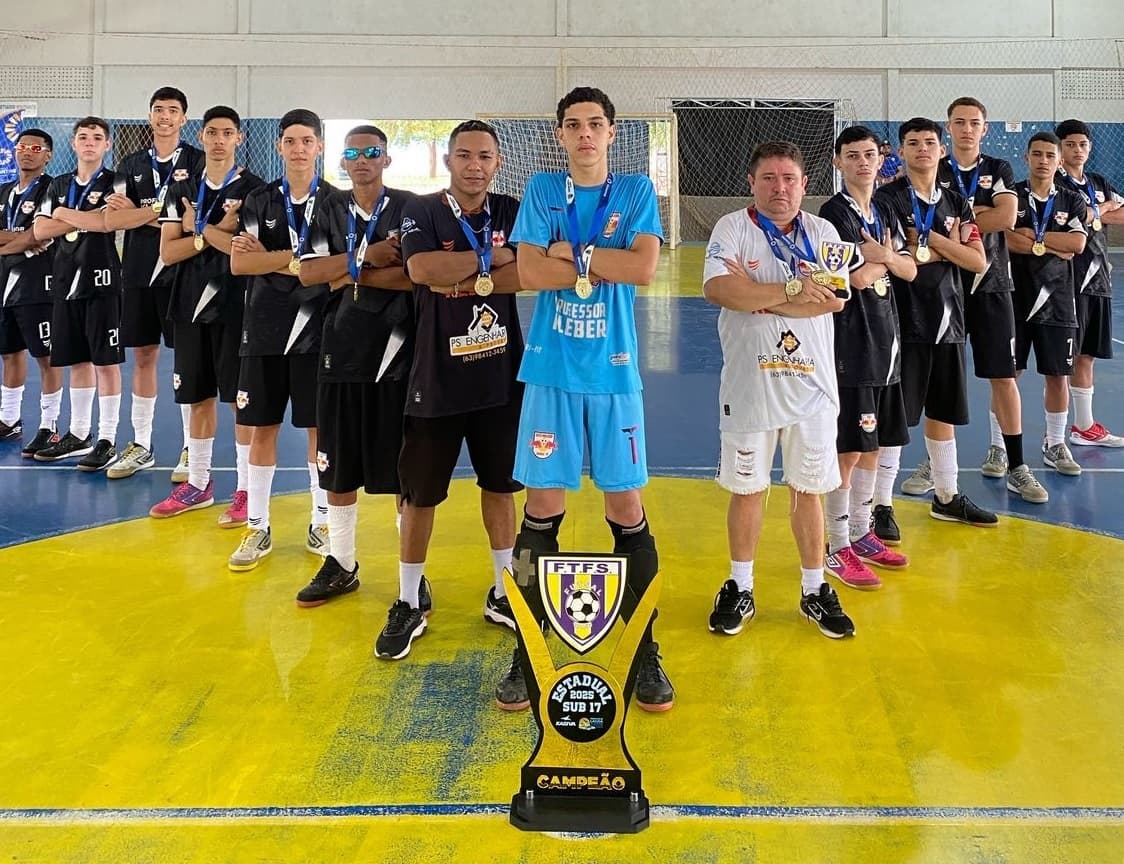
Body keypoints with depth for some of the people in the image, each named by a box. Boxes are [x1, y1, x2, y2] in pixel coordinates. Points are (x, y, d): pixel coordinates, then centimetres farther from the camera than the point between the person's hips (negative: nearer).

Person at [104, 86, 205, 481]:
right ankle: (141, 445, 18)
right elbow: (112, 219, 2)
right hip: (139, 271, 4)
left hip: (181, 270, -4)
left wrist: (139, 212, -7)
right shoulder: (131, 164, 13)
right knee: (143, 356, 9)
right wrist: (164, 211, -9)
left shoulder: (197, 161, 1)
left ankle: (191, 449, 7)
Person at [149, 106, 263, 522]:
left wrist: (200, 227, -9)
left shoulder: (253, 189, -2)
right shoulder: (182, 190, 11)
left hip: (236, 305, -5)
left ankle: (246, 489, 8)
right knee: (198, 398, 12)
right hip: (191, 304, 5)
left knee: (243, 400, 0)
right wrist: (218, 232, -10)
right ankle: (198, 483, 24)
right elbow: (168, 252, 2)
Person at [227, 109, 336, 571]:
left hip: (316, 329, -2)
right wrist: (297, 258, -12)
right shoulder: (260, 200, 6)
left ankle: (321, 523, 19)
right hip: (264, 329, 2)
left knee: (320, 427, 5)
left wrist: (268, 258, -10)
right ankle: (257, 528, 17)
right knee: (262, 427, 6)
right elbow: (238, 263, -4)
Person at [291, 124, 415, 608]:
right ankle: (341, 565, 28)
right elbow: (308, 272, -3)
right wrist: (365, 256, -13)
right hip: (341, 354, 4)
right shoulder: (332, 211, 10)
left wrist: (354, 274, -10)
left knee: (405, 471, 3)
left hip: (396, 355, -4)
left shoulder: (408, 207, -2)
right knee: (338, 469, 12)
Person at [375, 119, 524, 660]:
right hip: (437, 378, -2)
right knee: (420, 493, 6)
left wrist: (470, 280, -21)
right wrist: (491, 256, -16)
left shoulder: (511, 212, 3)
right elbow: (421, 269, -25)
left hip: (502, 376, 3)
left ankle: (503, 594, 29)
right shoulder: (422, 211, -5)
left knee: (500, 485, 14)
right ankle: (409, 604, 22)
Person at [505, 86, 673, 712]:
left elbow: (645, 267, -9)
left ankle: (645, 650, 16)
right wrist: (606, 263, -7)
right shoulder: (542, 190, 8)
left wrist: (574, 251, -6)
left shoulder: (637, 191, 7)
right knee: (543, 503, 3)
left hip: (614, 370, 0)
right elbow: (530, 272, -6)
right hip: (552, 369, 0)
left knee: (627, 505, 2)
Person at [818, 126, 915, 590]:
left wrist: (883, 256, -10)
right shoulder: (835, 213, -10)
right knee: (848, 449, -5)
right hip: (850, 347, -8)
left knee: (874, 447, 14)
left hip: (885, 343, 8)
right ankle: (838, 548, 5)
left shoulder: (885, 215, 16)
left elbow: (910, 270, 10)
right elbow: (858, 277, -18)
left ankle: (861, 533, 27)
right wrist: (885, 259, 1)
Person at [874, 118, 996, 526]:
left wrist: (931, 238, -9)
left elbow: (978, 261, 2)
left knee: (942, 413, 15)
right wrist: (947, 248, -5)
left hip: (947, 321, 6)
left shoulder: (956, 203, 12)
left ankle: (948, 497, 29)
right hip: (903, 322, -6)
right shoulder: (887, 199, -5)